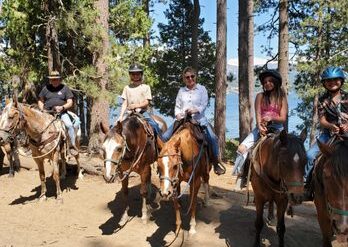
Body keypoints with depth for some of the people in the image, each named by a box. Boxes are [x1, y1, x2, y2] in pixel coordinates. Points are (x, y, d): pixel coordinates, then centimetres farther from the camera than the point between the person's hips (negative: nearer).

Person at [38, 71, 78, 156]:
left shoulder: (65, 88, 7)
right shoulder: (46, 88, 12)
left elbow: (70, 103, 2)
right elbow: (40, 101, 21)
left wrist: (62, 107, -16)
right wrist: (42, 110, 1)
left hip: (62, 113, -2)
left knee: (69, 125, -25)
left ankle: (72, 145, -14)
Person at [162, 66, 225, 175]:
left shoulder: (202, 89, 5)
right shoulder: (181, 90, 13)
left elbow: (204, 105, -4)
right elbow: (177, 106, 12)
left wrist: (195, 110, -23)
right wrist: (178, 115, -8)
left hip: (198, 118, -2)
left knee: (213, 138, -21)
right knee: (165, 137, -10)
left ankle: (216, 163, -6)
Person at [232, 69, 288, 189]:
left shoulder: (282, 98, 6)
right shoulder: (260, 96, 7)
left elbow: (283, 118, -2)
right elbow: (258, 114, -3)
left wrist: (271, 118, -22)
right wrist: (260, 126, -22)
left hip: (277, 128, -1)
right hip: (261, 128, 1)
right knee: (242, 148, -19)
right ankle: (241, 174, -9)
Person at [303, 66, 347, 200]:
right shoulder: (323, 100, 5)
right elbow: (322, 121, -2)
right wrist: (331, 126, -22)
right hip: (328, 133, 1)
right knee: (309, 155, -17)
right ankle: (305, 185, -5)